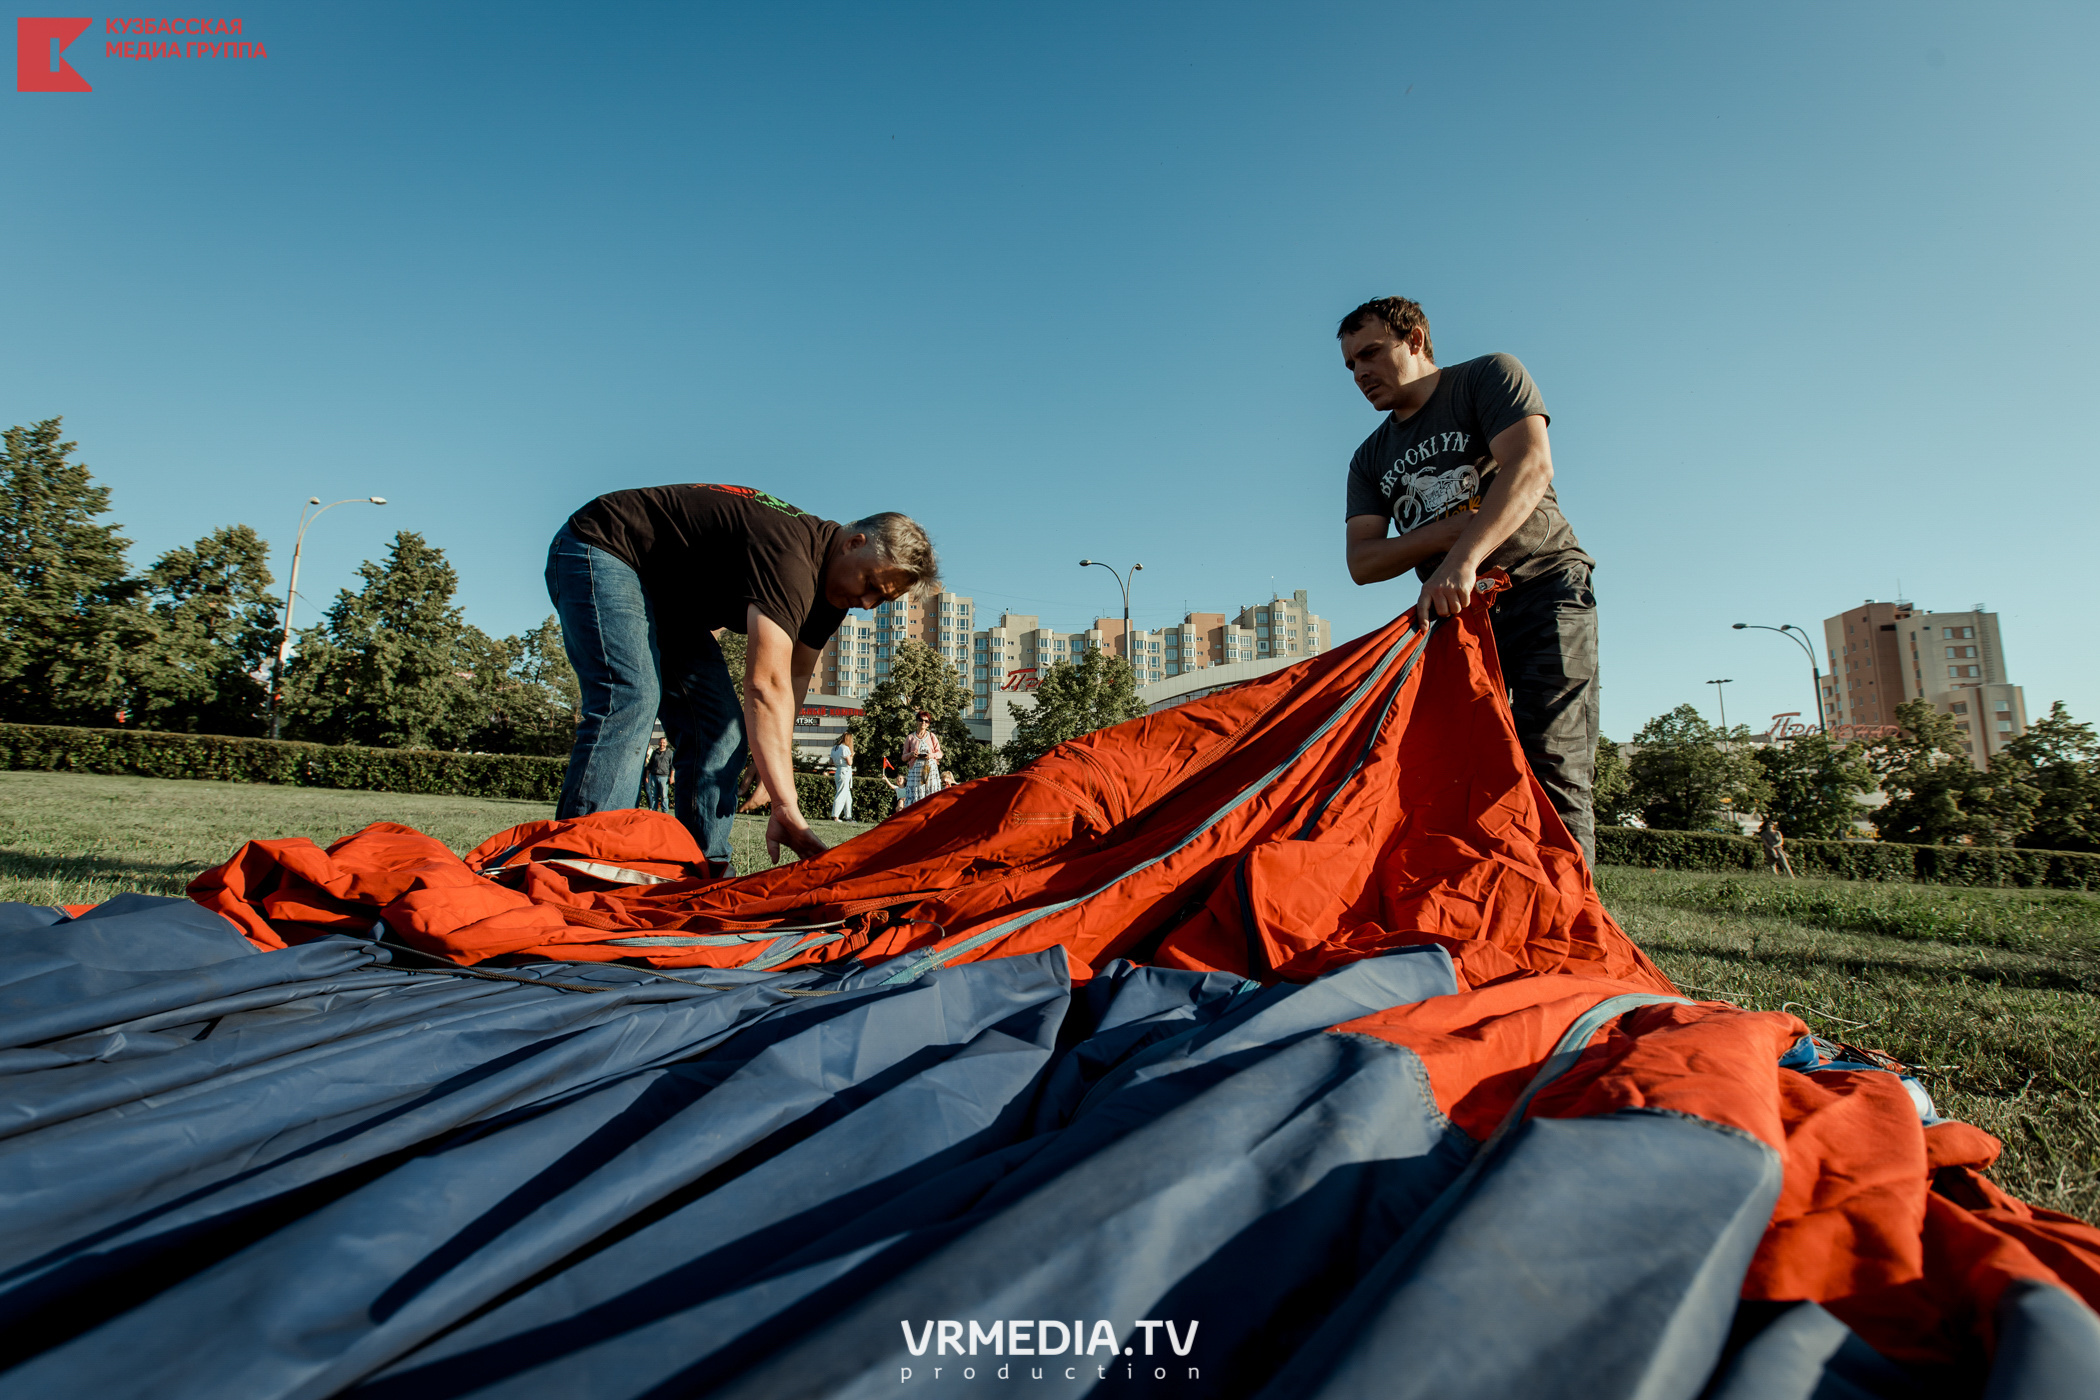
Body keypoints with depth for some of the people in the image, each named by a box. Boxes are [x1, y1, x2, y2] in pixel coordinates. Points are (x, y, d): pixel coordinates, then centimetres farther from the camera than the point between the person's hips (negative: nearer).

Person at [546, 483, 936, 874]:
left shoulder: (831, 585, -3)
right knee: (630, 700, -29)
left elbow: (795, 679, -5)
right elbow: (766, 687, -43)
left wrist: (779, 808, -12)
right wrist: (787, 808, -45)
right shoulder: (789, 554, -35)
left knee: (721, 727, -3)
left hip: (668, 599, 9)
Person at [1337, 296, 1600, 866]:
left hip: (1543, 589, -5)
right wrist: (1452, 530, -13)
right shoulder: (1371, 459, 15)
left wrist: (1463, 559, -30)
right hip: (1453, 609, 5)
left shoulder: (1491, 376, 3)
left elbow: (1530, 467, -16)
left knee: (1549, 769, -17)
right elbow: (1363, 562, 3)